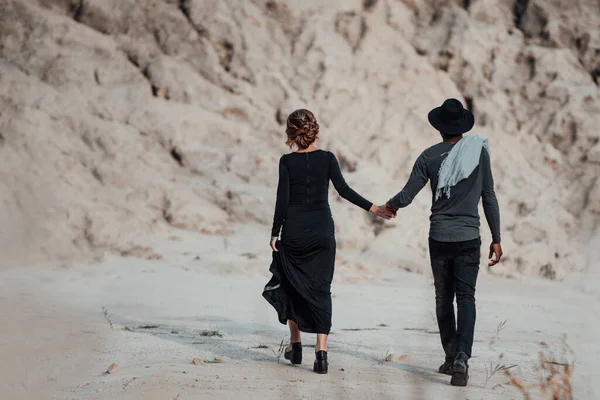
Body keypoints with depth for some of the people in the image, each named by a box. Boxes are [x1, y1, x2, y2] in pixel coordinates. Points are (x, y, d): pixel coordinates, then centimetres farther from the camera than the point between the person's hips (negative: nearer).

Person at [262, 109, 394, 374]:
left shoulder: (287, 162, -4)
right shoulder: (327, 158, -1)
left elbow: (282, 200, -7)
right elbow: (344, 190, -10)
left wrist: (275, 233, 0)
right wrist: (374, 209, -6)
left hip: (294, 232, -1)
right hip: (322, 232, 1)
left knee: (291, 286, 17)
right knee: (320, 289, 3)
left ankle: (295, 346, 22)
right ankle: (321, 352, -9)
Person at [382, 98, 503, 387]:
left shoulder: (430, 157, -2)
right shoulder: (479, 152, -1)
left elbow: (406, 197, 0)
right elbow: (489, 198, 0)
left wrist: (390, 205, 23)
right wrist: (496, 239, 6)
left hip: (439, 238, 1)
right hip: (469, 238, -1)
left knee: (444, 299, 13)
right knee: (466, 297, -2)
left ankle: (451, 357, 17)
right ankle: (462, 357, -21)